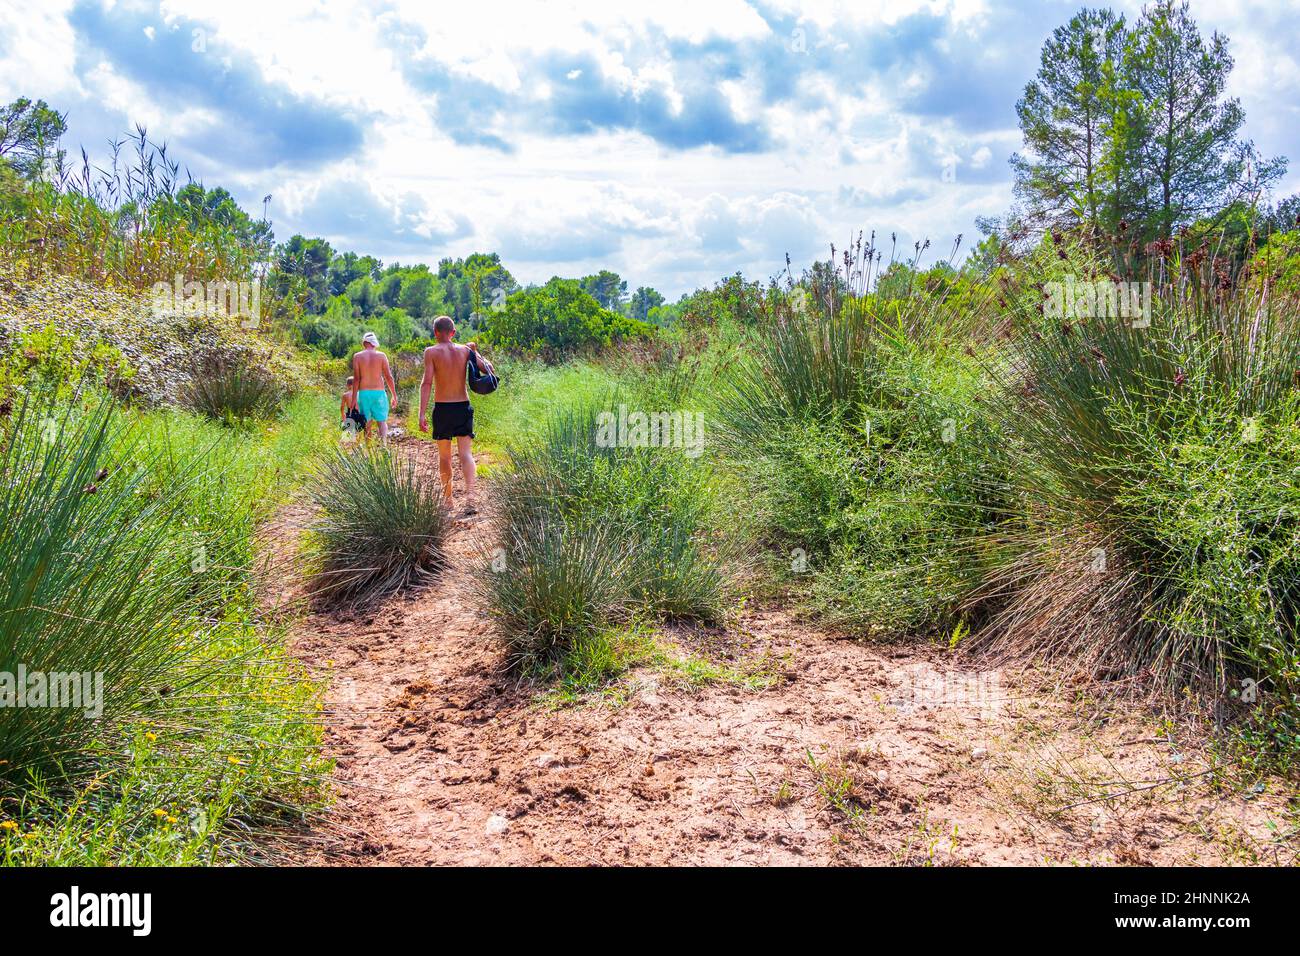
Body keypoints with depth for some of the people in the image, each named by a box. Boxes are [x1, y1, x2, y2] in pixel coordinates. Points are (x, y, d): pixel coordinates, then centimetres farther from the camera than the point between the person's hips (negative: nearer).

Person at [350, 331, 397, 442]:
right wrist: (394, 396, 5)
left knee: (366, 423, 10)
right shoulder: (381, 355, 1)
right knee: (382, 421, 2)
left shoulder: (357, 356, 1)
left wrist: (354, 399, -2)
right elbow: (389, 377, -1)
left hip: (363, 392, 1)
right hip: (379, 392, -1)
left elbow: (356, 379, -3)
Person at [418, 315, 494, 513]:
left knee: (444, 456, 12)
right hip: (463, 407, 2)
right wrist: (476, 352, 20)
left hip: (442, 408, -2)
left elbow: (427, 382, -13)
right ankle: (470, 498, -18)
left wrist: (422, 413, -14)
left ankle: (446, 498, 23)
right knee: (465, 454, -1)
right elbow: (489, 369, 4)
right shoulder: (465, 350, 3)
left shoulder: (431, 352, -6)